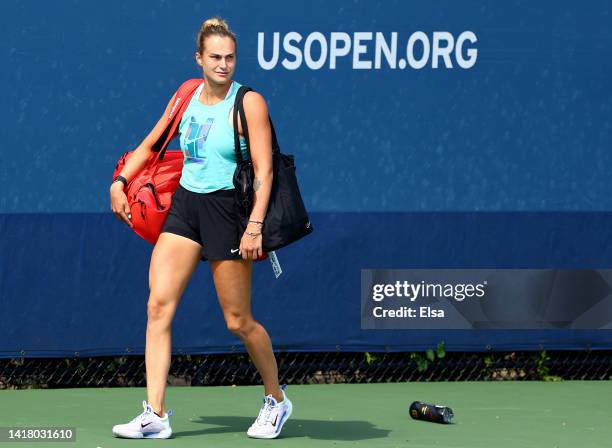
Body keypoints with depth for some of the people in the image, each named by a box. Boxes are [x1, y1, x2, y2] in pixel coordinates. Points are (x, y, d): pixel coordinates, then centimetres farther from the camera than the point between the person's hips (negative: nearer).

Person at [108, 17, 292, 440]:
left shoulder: (249, 103, -7)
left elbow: (264, 171, -11)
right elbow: (150, 145, 22)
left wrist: (255, 226, -19)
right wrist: (120, 182, 9)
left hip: (227, 209, -5)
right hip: (184, 203, 5)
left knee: (239, 321, 2)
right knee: (159, 305, -8)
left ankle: (276, 400, 26)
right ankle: (155, 415, -8)